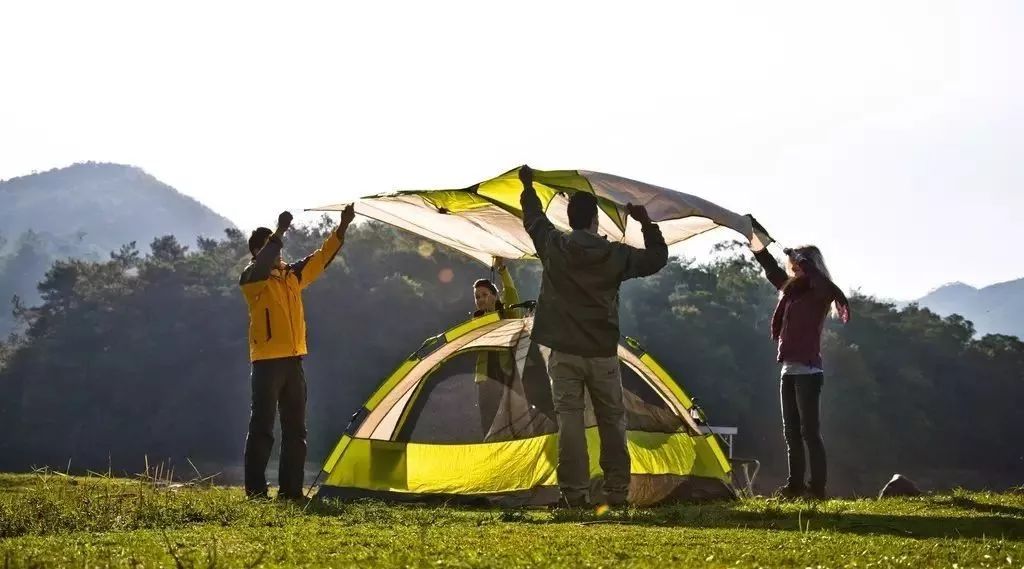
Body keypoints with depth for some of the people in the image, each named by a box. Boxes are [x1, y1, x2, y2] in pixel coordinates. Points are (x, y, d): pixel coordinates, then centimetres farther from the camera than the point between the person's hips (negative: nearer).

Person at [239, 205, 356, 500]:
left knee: (295, 429, 7)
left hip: (293, 361, 7)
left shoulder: (292, 276, 14)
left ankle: (290, 489, 12)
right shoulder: (251, 279, -5)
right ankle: (255, 490, -5)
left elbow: (321, 258, 13)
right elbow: (263, 264, -27)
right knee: (262, 428, -7)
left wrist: (341, 229, 2)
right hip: (267, 362, -7)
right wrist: (279, 232, -37)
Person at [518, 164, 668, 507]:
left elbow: (533, 219, 17)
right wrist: (646, 222, 22)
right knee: (612, 421, 10)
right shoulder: (616, 255, -4)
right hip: (603, 354, 0)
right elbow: (658, 258, 12)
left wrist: (528, 187, 33)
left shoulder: (553, 248, -3)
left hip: (564, 353, 0)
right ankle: (617, 492, 12)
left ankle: (575, 494, -5)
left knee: (569, 419, 0)